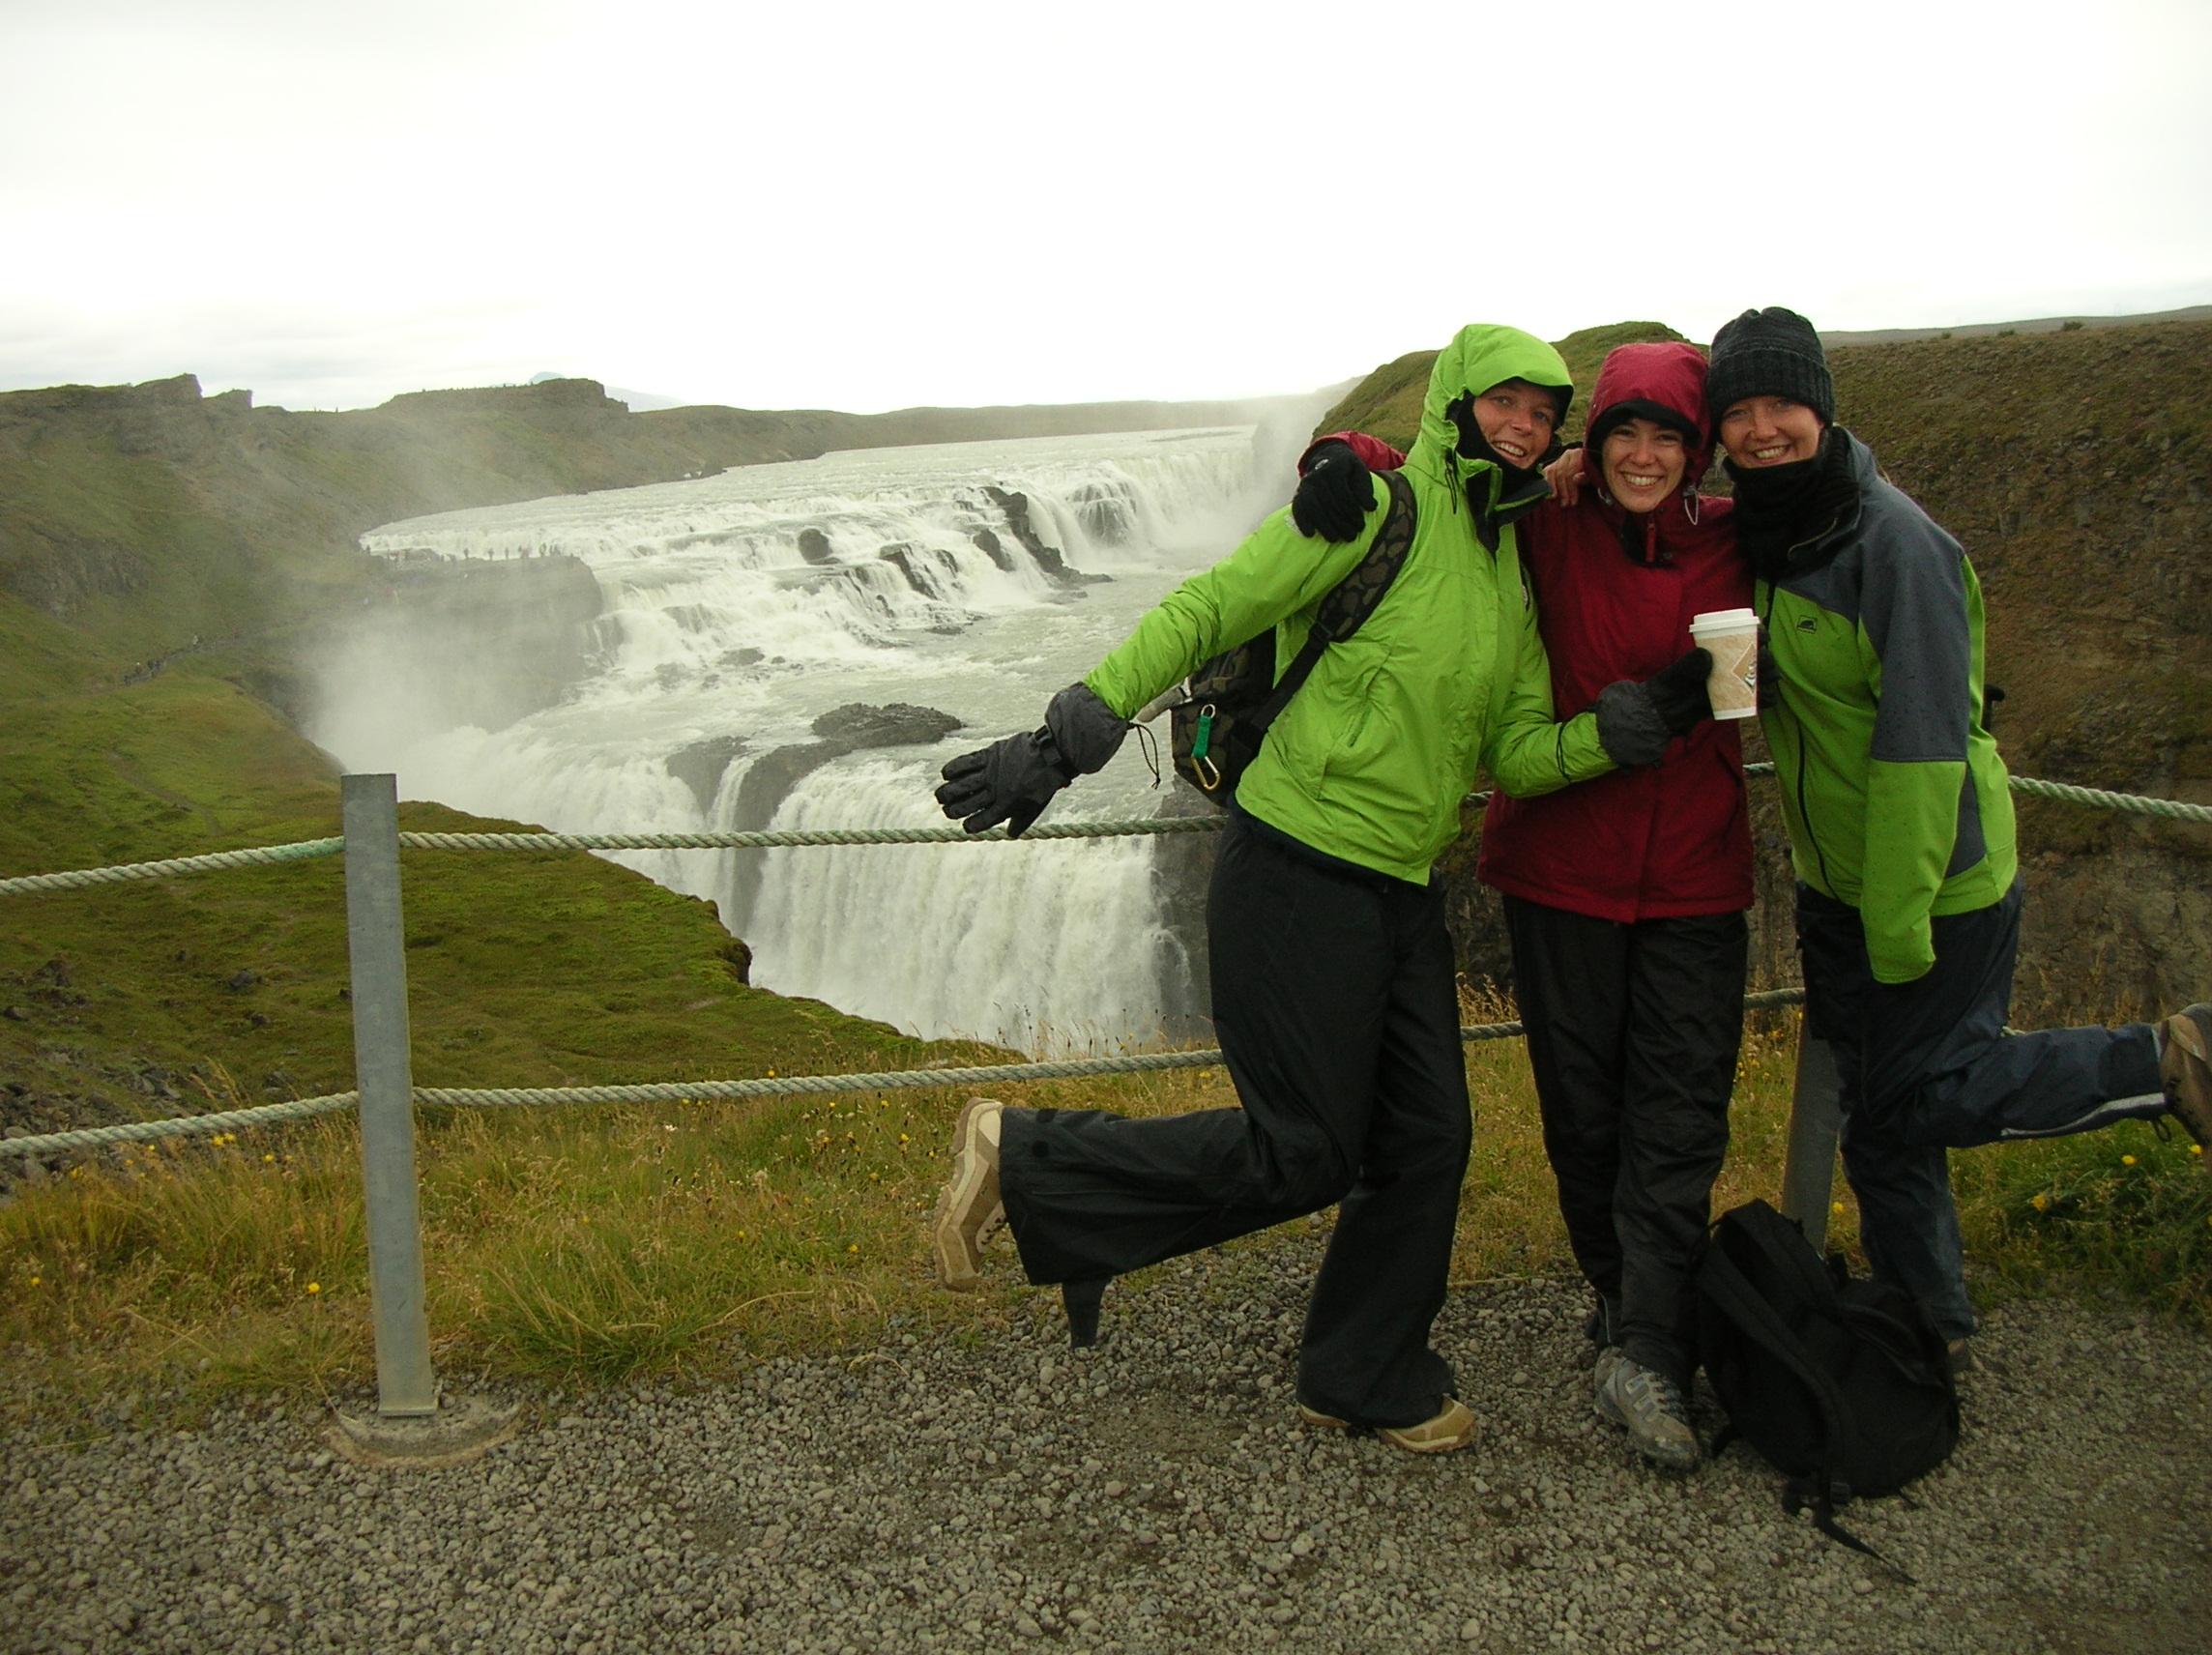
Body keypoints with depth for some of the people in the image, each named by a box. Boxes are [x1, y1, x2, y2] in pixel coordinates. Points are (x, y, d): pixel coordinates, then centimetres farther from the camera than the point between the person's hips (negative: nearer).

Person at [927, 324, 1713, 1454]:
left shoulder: (1515, 575, 14)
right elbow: (1205, 610, -12)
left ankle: (1370, 1379, 30)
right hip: (1299, 871, -8)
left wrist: (1624, 726, -10)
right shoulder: (1376, 511, -10)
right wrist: (1069, 740, -18)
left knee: (1426, 1141, 10)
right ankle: (1024, 1161, 8)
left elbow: (1519, 756, 9)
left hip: (1403, 893, 8)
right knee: (1303, 1155, -6)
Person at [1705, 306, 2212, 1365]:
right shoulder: (1754, 532, 2)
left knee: (1922, 1095, 0)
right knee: (1872, 1112, 15)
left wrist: (1899, 921, -21)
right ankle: (1929, 1328, 32)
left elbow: (1925, 742, -23)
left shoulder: (1894, 540, -22)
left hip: (1936, 882, -8)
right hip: (1835, 883, 8)